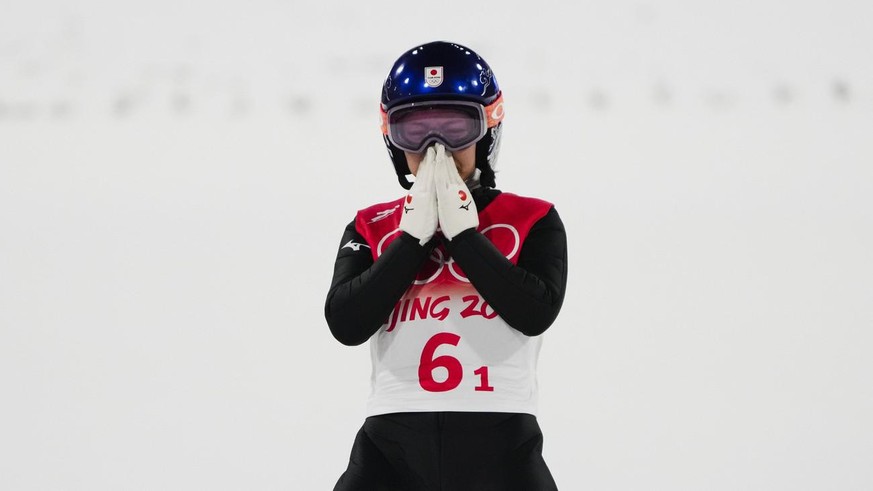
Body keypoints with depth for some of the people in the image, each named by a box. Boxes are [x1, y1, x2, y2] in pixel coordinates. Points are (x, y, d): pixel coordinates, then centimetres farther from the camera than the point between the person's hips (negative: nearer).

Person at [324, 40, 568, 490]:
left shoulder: (533, 222, 9)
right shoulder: (371, 229, 13)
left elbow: (536, 312, -9)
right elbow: (346, 324, -3)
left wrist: (463, 233, -8)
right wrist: (414, 236, -6)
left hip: (500, 443, -1)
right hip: (393, 442, 1)